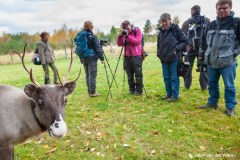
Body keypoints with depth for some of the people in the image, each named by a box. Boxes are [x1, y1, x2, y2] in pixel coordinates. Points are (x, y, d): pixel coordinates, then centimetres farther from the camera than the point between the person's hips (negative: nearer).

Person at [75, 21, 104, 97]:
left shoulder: (79, 36, 8)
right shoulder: (92, 37, -10)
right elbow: (98, 48, -10)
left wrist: (81, 59, 17)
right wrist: (102, 58, -4)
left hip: (83, 58, 6)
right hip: (92, 58, -6)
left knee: (87, 75, 12)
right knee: (92, 75, -2)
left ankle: (90, 91, 17)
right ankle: (92, 92, 0)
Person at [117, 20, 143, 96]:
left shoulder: (137, 31, 2)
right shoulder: (124, 33, 12)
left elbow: (137, 41, -13)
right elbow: (119, 44, 4)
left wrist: (128, 36, -19)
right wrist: (121, 36, -11)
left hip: (136, 56, -4)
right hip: (127, 56, 4)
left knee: (138, 74, -1)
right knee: (129, 75, 7)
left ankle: (139, 90, 6)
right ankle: (131, 89, 17)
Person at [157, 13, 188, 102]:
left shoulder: (175, 29, -5)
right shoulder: (161, 32, 11)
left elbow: (185, 41, -3)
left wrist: (177, 49, -12)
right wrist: (159, 54, 9)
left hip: (174, 58, -6)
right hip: (164, 59, 6)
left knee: (174, 77, 2)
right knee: (166, 77, 13)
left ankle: (175, 95, 12)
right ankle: (169, 93, 26)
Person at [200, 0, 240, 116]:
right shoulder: (212, 24, 11)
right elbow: (206, 41, 18)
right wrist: (203, 55, 16)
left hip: (227, 62, -5)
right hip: (211, 61, 5)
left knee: (229, 86, 4)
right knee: (212, 84, 15)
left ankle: (230, 107, 18)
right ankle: (212, 103, 31)